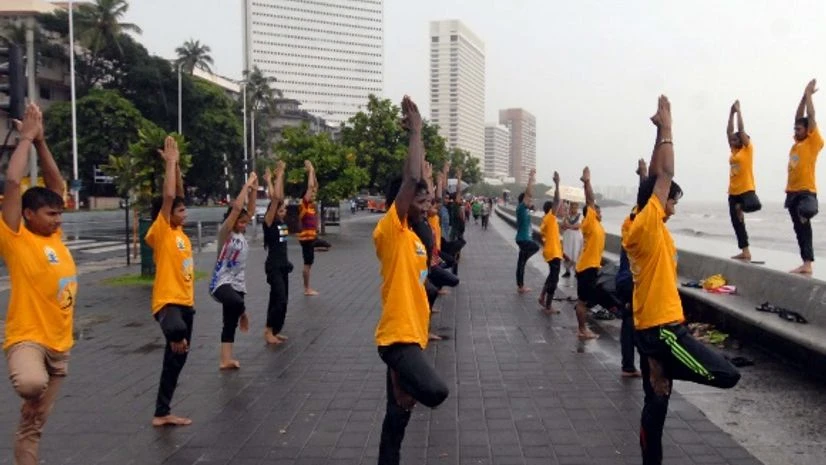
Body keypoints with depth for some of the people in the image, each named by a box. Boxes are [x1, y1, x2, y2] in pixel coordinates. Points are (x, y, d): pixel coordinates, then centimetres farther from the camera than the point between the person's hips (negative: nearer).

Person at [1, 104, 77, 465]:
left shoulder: (54, 236, 7)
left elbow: (56, 183, 11)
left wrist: (40, 141, 6)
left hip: (60, 343, 6)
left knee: (33, 424, 14)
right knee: (31, 384, -38)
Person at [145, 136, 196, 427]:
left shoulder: (180, 232, 10)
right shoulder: (160, 233, -9)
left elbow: (178, 195, 15)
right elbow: (168, 196, -17)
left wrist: (177, 164, 9)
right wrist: (170, 162, -12)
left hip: (185, 301, 8)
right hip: (167, 301, -8)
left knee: (176, 360, 14)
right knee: (178, 331, -45)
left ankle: (162, 414, 25)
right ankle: (176, 337, -12)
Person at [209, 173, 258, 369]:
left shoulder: (242, 234, 9)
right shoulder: (225, 233, -10)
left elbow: (250, 209, 7)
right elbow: (236, 207, -20)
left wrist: (254, 188, -2)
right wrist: (247, 184, -17)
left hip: (238, 284, 7)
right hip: (221, 283, -7)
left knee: (230, 323, 7)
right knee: (237, 303, -37)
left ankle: (225, 360, 11)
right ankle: (242, 315, -3)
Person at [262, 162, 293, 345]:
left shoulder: (281, 222, 8)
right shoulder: (269, 222, -11)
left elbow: (280, 197, 8)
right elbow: (274, 198, -19)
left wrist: (281, 175, 10)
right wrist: (269, 180, -13)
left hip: (283, 264, 8)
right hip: (273, 266, -8)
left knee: (279, 299, 12)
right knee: (280, 299, -11)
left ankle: (275, 331, 20)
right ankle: (268, 332, -1)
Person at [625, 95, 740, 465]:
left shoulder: (641, 227, 9)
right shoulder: (646, 225, -14)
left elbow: (656, 177, 14)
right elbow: (664, 176, -15)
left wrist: (660, 133, 12)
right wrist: (666, 129, -7)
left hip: (651, 326, 9)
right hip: (662, 327, -9)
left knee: (655, 403, 13)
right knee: (726, 375, -9)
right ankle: (659, 367, 2)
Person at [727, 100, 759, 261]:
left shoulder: (748, 149, -2)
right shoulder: (734, 150, 13)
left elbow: (741, 129, -6)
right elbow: (729, 131, 12)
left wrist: (738, 111, 0)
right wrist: (732, 112, 11)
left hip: (746, 189, -6)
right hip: (733, 191, 6)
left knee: (753, 205, -36)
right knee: (737, 222, 5)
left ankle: (741, 207, -3)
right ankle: (745, 252, 11)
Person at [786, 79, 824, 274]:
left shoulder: (813, 142, -2)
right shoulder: (797, 143, 15)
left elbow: (811, 116, -4)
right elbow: (799, 118, 19)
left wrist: (809, 95, 4)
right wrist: (804, 96, 18)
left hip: (806, 191, -7)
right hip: (792, 191, 7)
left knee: (804, 226, -32)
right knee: (800, 229, 7)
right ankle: (807, 263, 9)